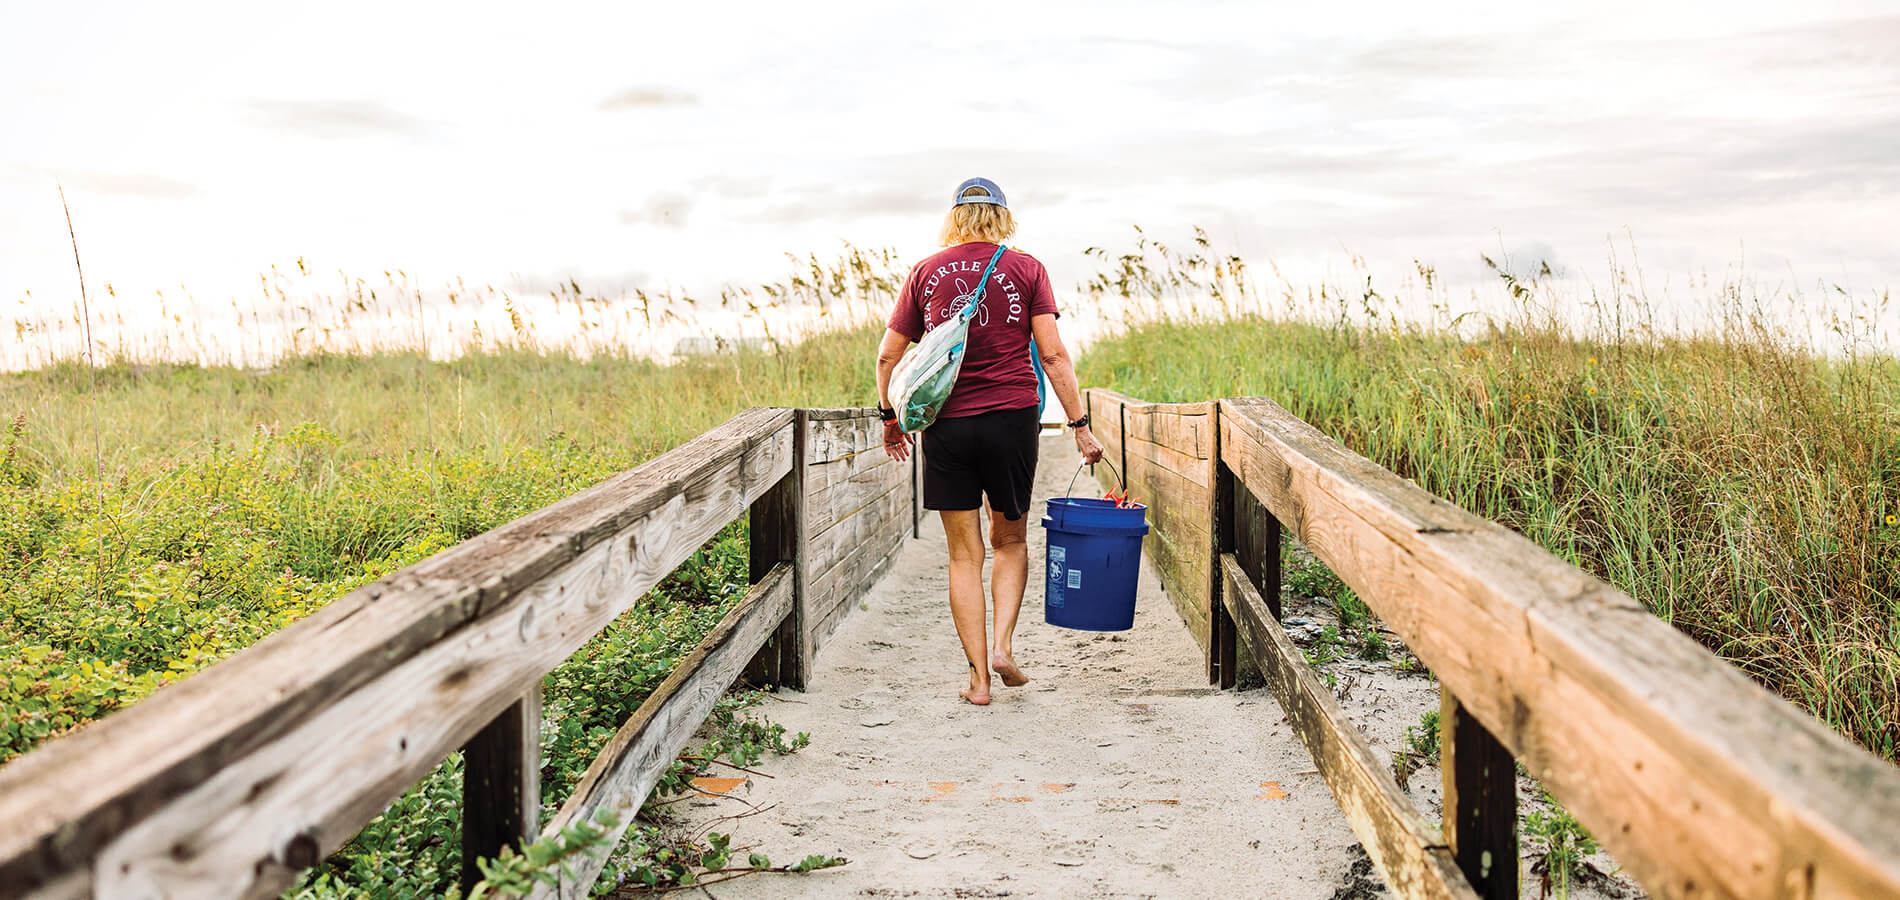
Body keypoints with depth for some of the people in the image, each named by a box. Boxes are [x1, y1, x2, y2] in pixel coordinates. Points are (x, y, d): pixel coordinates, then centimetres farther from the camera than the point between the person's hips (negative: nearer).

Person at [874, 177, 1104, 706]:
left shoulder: (926, 272, 6)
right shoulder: (1025, 269, 2)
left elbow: (888, 355, 8)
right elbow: (1053, 355, -6)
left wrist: (890, 417, 21)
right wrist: (1080, 425, -3)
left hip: (946, 424, 1)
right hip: (1012, 419, -1)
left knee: (964, 554, 7)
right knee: (1010, 540, 19)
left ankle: (979, 677, 7)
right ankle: (1003, 644, 3)